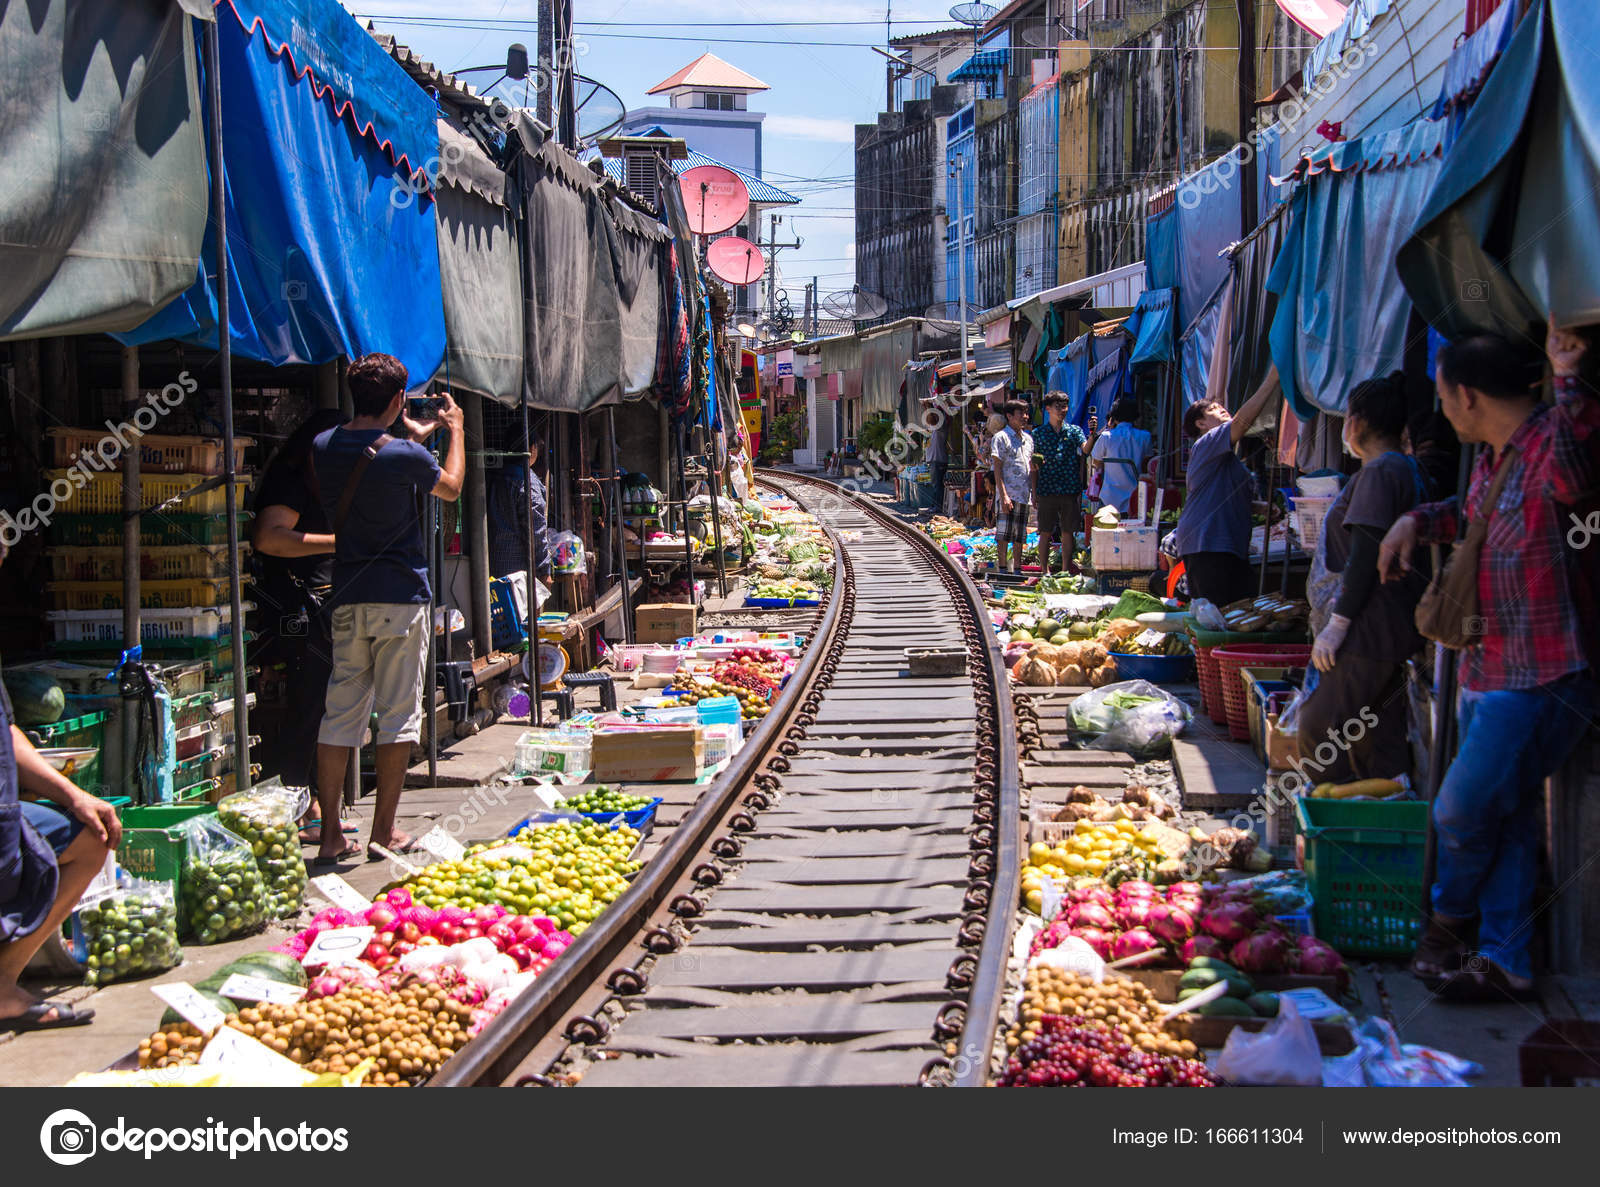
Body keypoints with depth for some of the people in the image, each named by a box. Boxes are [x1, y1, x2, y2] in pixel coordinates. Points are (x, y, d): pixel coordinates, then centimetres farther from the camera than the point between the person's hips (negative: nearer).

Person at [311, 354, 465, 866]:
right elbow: (451, 487, 10)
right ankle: (384, 830, 6)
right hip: (401, 597, -5)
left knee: (340, 714, 7)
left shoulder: (324, 449, 3)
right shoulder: (405, 455, -11)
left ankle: (330, 834, 7)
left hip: (348, 599, 5)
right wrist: (454, 429, 24)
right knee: (398, 714, 3)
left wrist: (416, 436, 32)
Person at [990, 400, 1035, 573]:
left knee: (1020, 536, 9)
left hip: (1024, 494, 6)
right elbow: (997, 468, -9)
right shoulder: (1001, 437, -4)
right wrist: (1004, 495, -17)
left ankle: (1017, 570, 14)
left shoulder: (1028, 438, 16)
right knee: (1003, 535, -7)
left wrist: (1034, 494, 14)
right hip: (1008, 493, -6)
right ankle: (1002, 569, -5)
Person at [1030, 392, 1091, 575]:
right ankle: (1045, 571, 10)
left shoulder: (1074, 431, 7)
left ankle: (1065, 570, 12)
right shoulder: (1039, 433, 7)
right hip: (1047, 490, 0)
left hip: (1070, 490, 0)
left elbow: (1086, 449, -10)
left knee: (1068, 533, 4)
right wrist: (1034, 492, 5)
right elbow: (1035, 465, 9)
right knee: (1045, 533, 1)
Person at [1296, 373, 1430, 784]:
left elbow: (1366, 556, -20)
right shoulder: (1408, 468, 17)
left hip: (1370, 633, -10)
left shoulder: (1379, 472, -15)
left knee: (1319, 728, -6)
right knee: (1379, 735, 12)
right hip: (1395, 627, 10)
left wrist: (1337, 624, -18)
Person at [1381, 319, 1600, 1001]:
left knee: (1462, 812, -2)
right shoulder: (1491, 458, 13)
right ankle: (1504, 962, 20)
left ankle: (1449, 920, 25)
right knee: (1506, 817, 12)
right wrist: (1417, 522, 19)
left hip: (1542, 681, -9)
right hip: (1489, 670, 9)